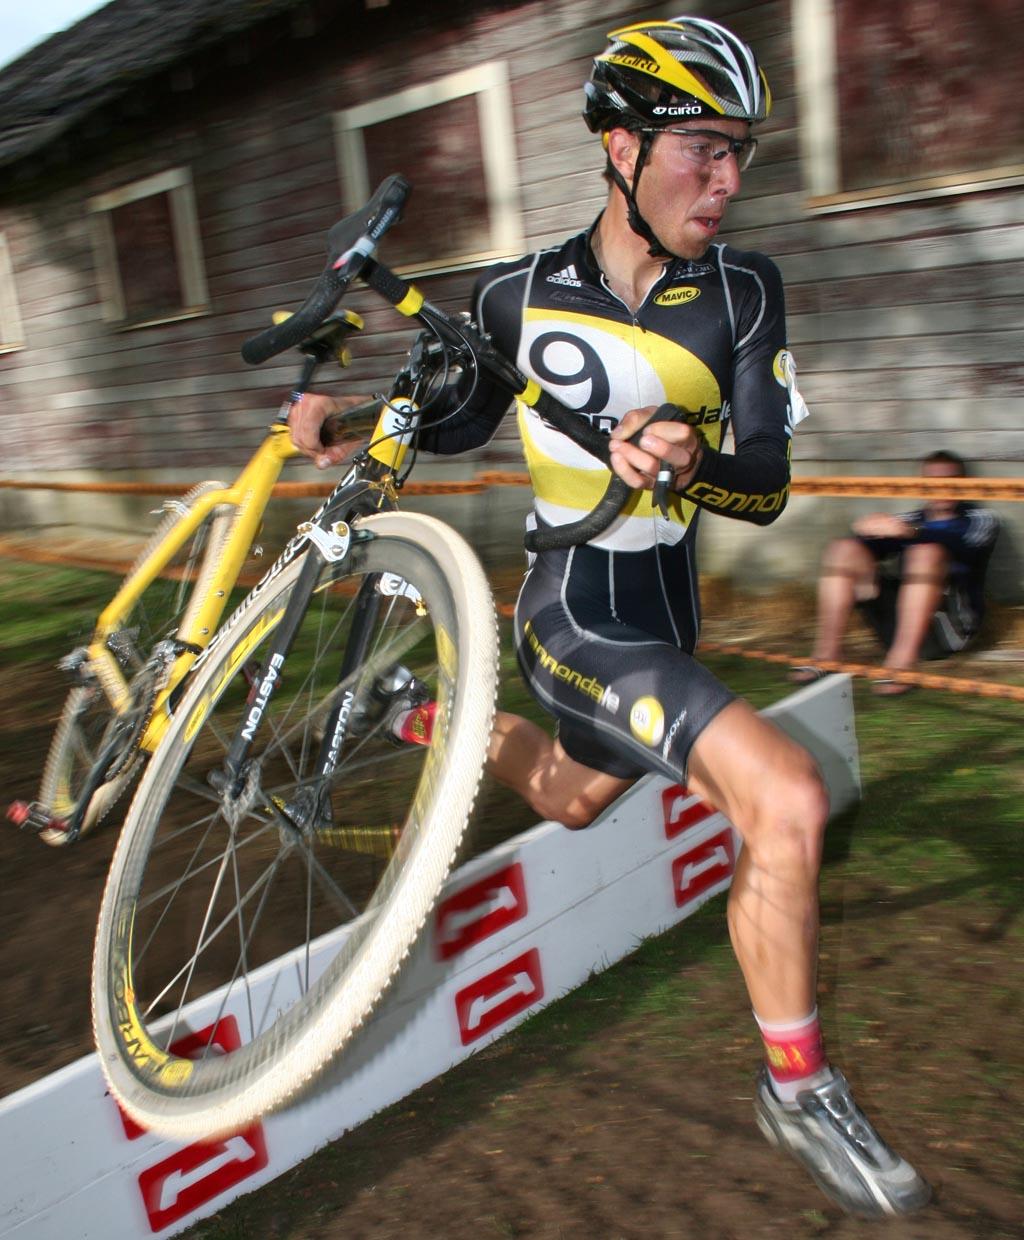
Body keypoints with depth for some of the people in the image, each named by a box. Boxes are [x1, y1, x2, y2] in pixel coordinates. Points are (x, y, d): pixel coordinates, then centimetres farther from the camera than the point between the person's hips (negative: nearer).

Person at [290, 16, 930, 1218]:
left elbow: (768, 486, -13)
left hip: (666, 612, 5)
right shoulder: (521, 293, -9)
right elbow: (461, 422, 8)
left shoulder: (743, 290, -6)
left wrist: (691, 462, -34)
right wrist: (348, 418, -8)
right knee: (787, 796, -23)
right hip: (572, 612, -5)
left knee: (572, 801, 28)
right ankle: (798, 1089, -4)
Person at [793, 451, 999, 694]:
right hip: (896, 621, 4)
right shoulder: (910, 520, 25)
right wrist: (866, 531, -16)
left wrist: (910, 533, -26)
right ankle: (827, 652, -19)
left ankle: (902, 662, -37)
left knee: (927, 552, -29)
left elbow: (966, 549, -11)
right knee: (845, 548, -7)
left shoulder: (979, 519, 15)